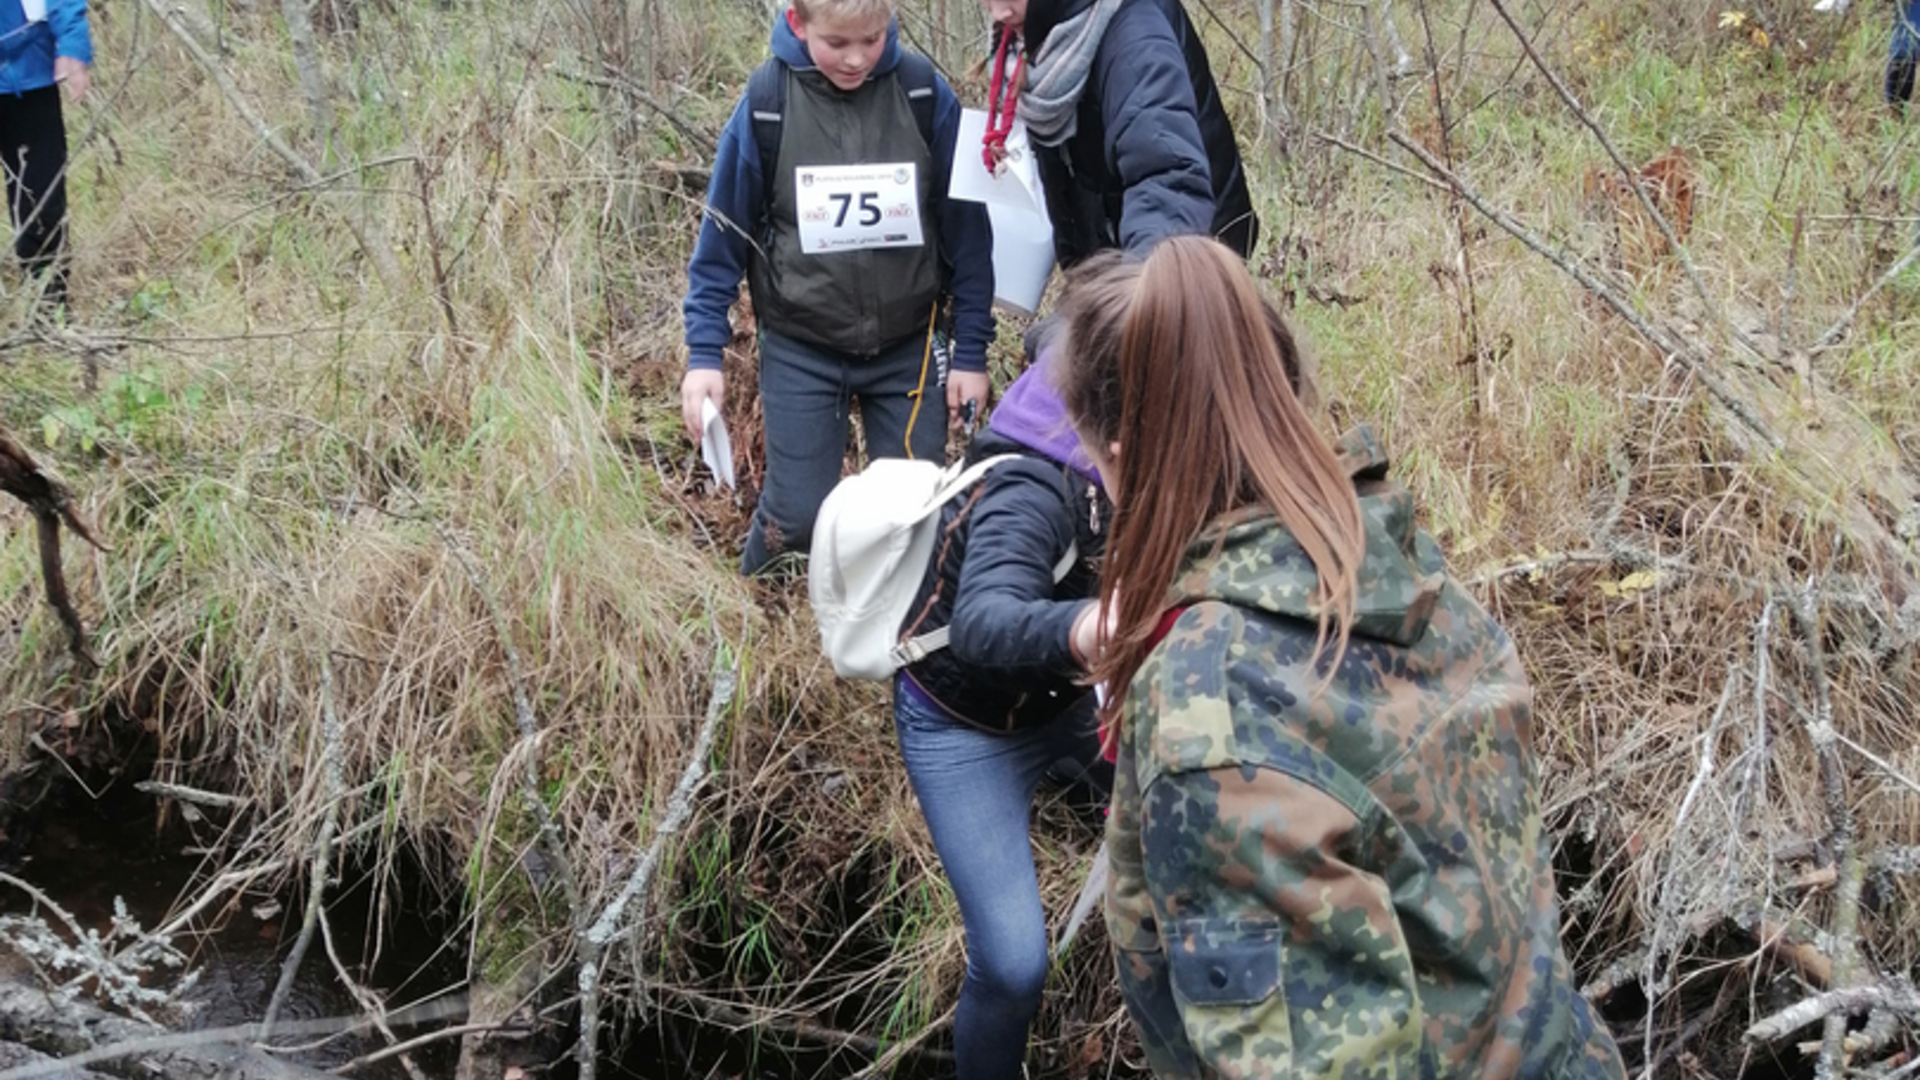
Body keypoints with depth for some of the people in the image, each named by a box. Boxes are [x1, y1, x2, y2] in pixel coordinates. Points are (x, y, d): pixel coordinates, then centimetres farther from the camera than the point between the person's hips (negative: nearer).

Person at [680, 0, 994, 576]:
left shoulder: (926, 95, -10)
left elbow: (965, 227, -2)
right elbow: (723, 235, -1)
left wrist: (971, 351, -1)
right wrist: (705, 352, -5)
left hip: (907, 347, 1)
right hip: (800, 349, -1)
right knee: (798, 517, -1)